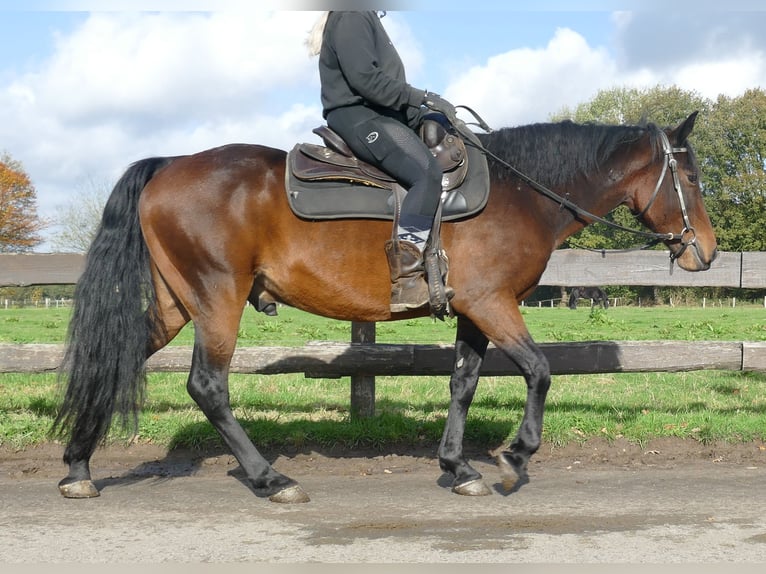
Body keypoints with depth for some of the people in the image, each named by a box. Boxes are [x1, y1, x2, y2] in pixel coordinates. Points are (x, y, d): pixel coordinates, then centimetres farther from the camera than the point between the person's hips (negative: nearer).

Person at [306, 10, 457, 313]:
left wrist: (422, 113, 13)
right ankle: (404, 278, -33)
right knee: (428, 173, -27)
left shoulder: (367, 18, 25)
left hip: (373, 115, 11)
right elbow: (365, 78, -19)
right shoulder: (351, 17, -7)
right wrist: (422, 97, -17)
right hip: (357, 117, -11)